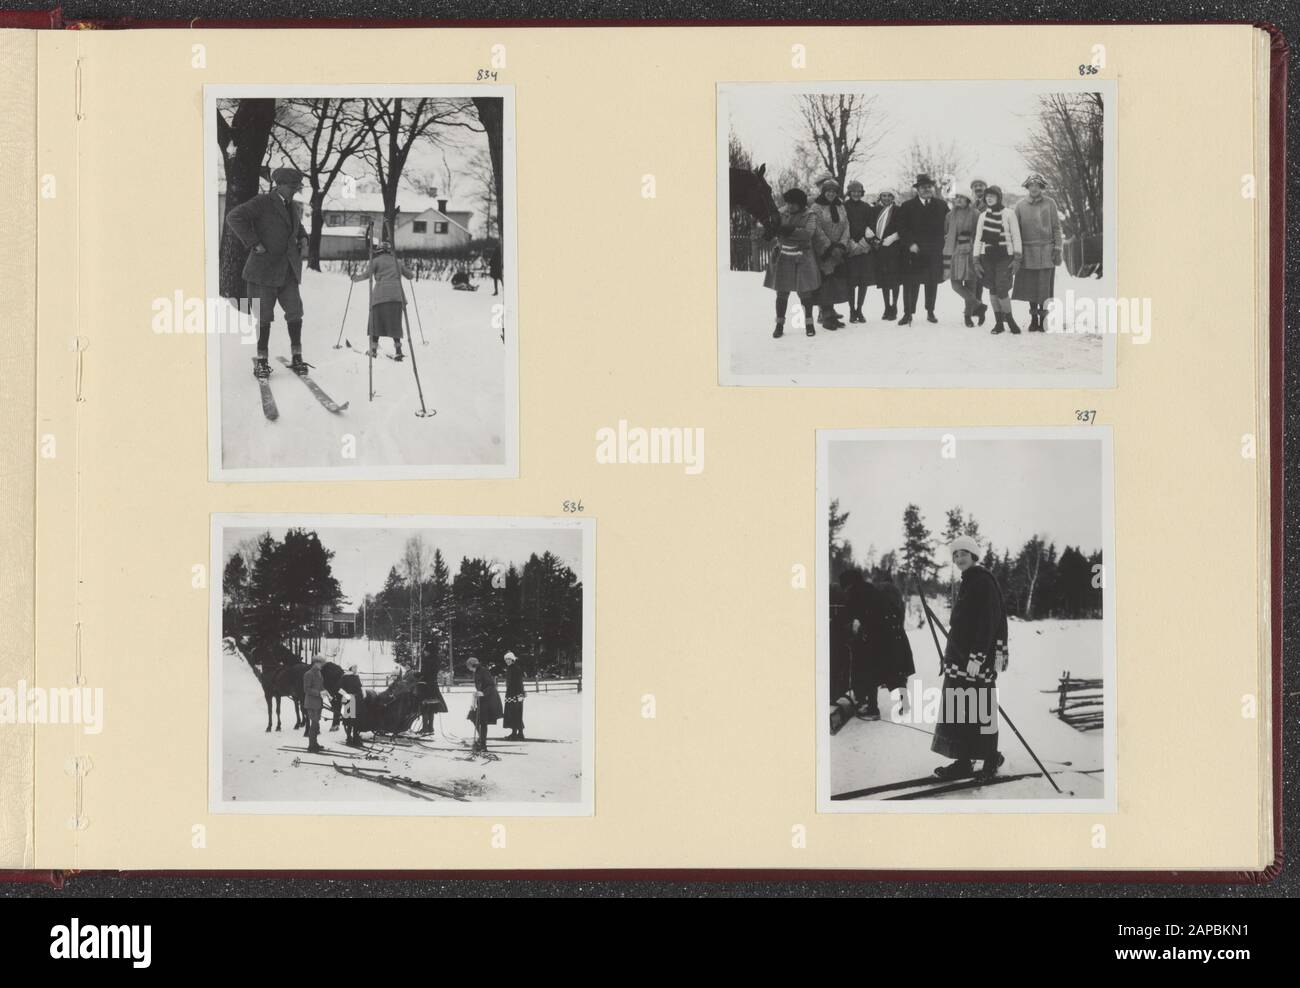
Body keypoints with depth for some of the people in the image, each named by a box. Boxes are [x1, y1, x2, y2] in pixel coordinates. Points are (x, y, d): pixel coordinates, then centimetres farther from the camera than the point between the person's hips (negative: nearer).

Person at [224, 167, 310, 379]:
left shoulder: (292, 206, 15)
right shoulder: (262, 203, -7)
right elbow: (234, 217, -17)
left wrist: (302, 237, 15)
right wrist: (253, 243, -19)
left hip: (288, 273, 6)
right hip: (264, 271, -6)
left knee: (295, 312, -2)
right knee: (263, 316, -2)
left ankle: (296, 357, 7)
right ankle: (261, 360, 7)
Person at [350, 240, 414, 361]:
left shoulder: (376, 261, 5)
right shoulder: (397, 262, 19)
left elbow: (366, 274, -5)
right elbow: (409, 275, 25)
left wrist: (355, 277, 13)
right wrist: (412, 273, 49)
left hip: (381, 296, -3)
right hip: (397, 296, 3)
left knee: (376, 323, 8)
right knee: (395, 324, 6)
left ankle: (374, 349, 7)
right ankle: (397, 349, -6)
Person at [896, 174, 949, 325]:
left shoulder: (941, 205, 8)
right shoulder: (907, 206, 2)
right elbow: (902, 228, -2)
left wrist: (942, 244, -2)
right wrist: (910, 244, -13)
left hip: (935, 252, 2)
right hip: (915, 250, -2)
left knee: (932, 283, 8)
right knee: (911, 283, -5)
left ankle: (930, 311, 20)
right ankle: (908, 313, 0)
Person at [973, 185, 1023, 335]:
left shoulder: (1009, 214, 0)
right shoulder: (983, 216, 10)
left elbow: (1016, 237, -1)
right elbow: (978, 239, 12)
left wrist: (1017, 259, -7)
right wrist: (976, 261, 6)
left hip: (1004, 257, -4)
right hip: (987, 256, 4)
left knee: (1002, 289, -14)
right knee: (993, 290, 3)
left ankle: (1009, 320, 2)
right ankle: (999, 322, 10)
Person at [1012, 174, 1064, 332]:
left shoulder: (1049, 203, 4)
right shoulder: (1020, 206, 7)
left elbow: (1056, 227, 5)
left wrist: (1058, 248, -2)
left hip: (1046, 251, -2)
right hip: (1028, 252, 2)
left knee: (1044, 288, -4)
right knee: (1030, 288, 4)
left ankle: (1042, 319, 1)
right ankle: (1034, 318, 13)